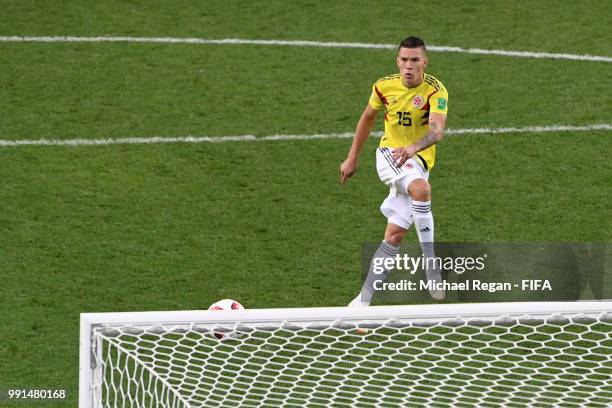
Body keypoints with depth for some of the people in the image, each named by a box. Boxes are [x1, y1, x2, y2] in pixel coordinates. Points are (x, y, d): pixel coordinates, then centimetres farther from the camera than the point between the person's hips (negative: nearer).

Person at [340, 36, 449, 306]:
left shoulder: (435, 91, -15)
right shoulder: (385, 86, -3)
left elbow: (437, 130, -32)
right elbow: (368, 118, 16)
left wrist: (413, 147, -51)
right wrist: (352, 158, 19)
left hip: (418, 161, 0)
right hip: (389, 155, 0)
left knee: (395, 235, -7)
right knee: (421, 189, -34)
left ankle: (364, 299, 1)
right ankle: (431, 265, -32)